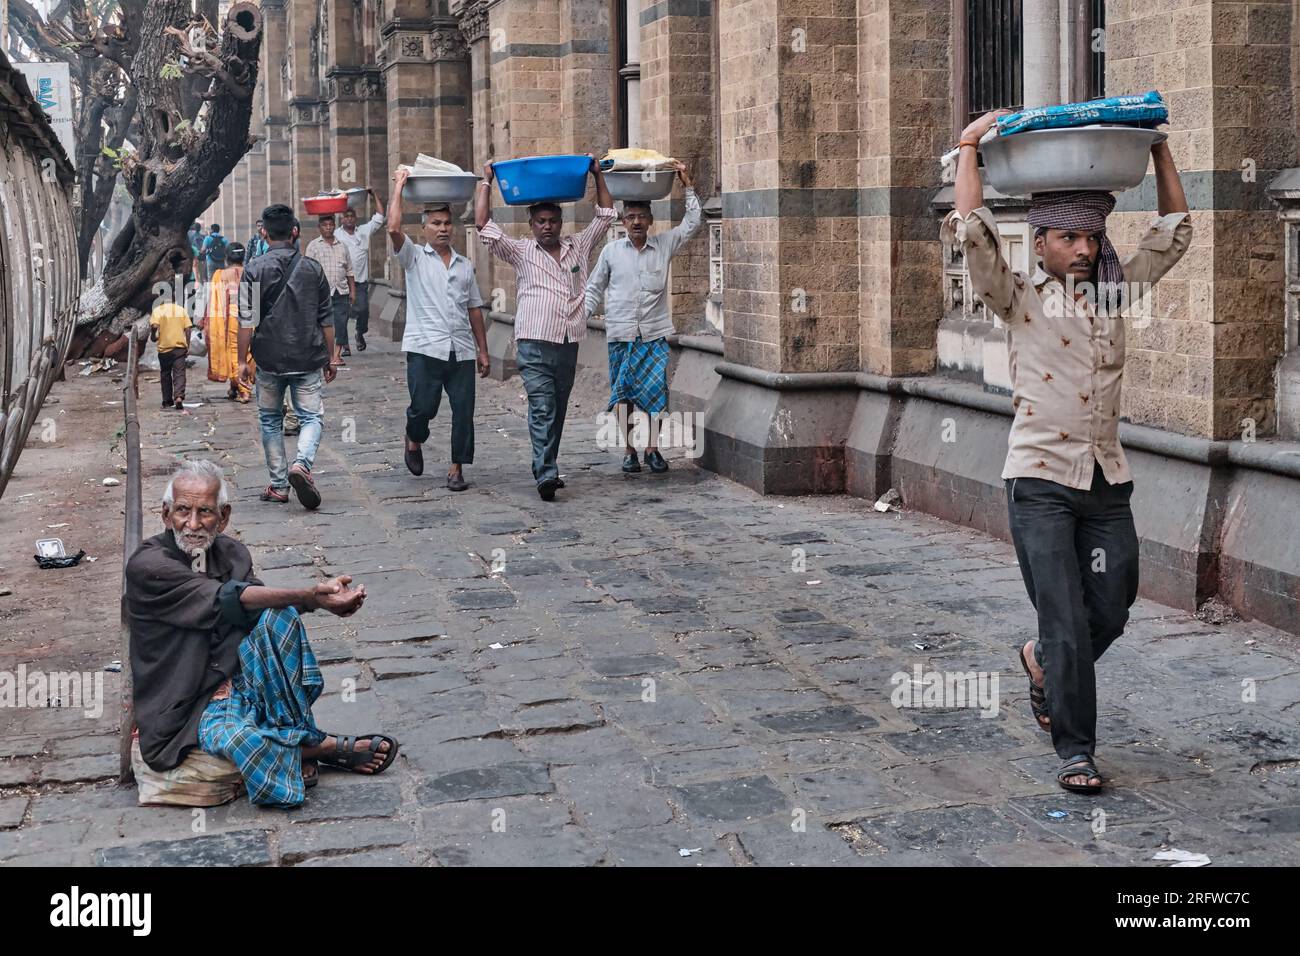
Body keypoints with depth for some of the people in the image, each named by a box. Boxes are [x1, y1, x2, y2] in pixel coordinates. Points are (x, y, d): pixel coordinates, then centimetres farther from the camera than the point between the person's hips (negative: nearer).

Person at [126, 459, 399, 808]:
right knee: (229, 736, -39)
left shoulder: (231, 553, 7)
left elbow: (263, 602, -11)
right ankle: (315, 747, -11)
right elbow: (229, 600, -25)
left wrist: (320, 596, -33)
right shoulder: (147, 566, -14)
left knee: (278, 616, -21)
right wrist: (309, 596, -36)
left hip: (236, 682, 6)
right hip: (183, 710, -5)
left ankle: (295, 736, -17)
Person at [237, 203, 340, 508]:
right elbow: (326, 319, 6)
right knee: (311, 416, 6)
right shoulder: (312, 268, 2)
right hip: (308, 360, 1)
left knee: (270, 419, 14)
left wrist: (243, 360, 0)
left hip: (269, 360, 0)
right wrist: (330, 358, 15)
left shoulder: (254, 270, -4)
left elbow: (247, 320, -7)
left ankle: (278, 485, 15)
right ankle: (302, 464, -22)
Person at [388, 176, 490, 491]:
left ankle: (457, 468, 9)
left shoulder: (465, 265, 18)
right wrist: (399, 186, -5)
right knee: (423, 407, -7)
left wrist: (483, 350, 14)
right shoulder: (414, 258, 7)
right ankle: (414, 441, 25)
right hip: (425, 348, -3)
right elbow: (394, 229, -11)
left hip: (462, 351, 4)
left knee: (464, 411, 0)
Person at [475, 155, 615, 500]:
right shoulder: (520, 252, 4)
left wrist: (597, 174, 14)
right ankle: (547, 474, -19)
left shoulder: (578, 247, 13)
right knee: (542, 409, -13)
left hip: (569, 345, 4)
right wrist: (486, 182, 1)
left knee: (557, 411, 11)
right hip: (535, 345, -4)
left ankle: (544, 468, 21)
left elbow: (605, 215, 18)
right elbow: (483, 225, -2)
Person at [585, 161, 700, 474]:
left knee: (655, 390, -5)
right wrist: (581, 315, 0)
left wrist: (688, 185, 4)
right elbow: (594, 288, 11)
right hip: (620, 333, 0)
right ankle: (628, 450, 9)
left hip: (654, 333, 0)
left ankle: (653, 448, 2)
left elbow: (691, 223, 8)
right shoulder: (611, 251, 6)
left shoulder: (664, 246, 6)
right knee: (623, 392, 2)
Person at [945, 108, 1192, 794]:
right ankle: (1075, 750, 8)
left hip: (1108, 482, 5)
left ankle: (1042, 662, 39)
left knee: (1111, 613, 8)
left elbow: (1174, 233, 17)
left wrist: (1158, 148, 16)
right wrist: (970, 145, -6)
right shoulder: (1019, 299, -1)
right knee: (1066, 621, -4)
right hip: (1041, 482, -4)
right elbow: (971, 231, -14)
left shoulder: (1114, 292, 12)